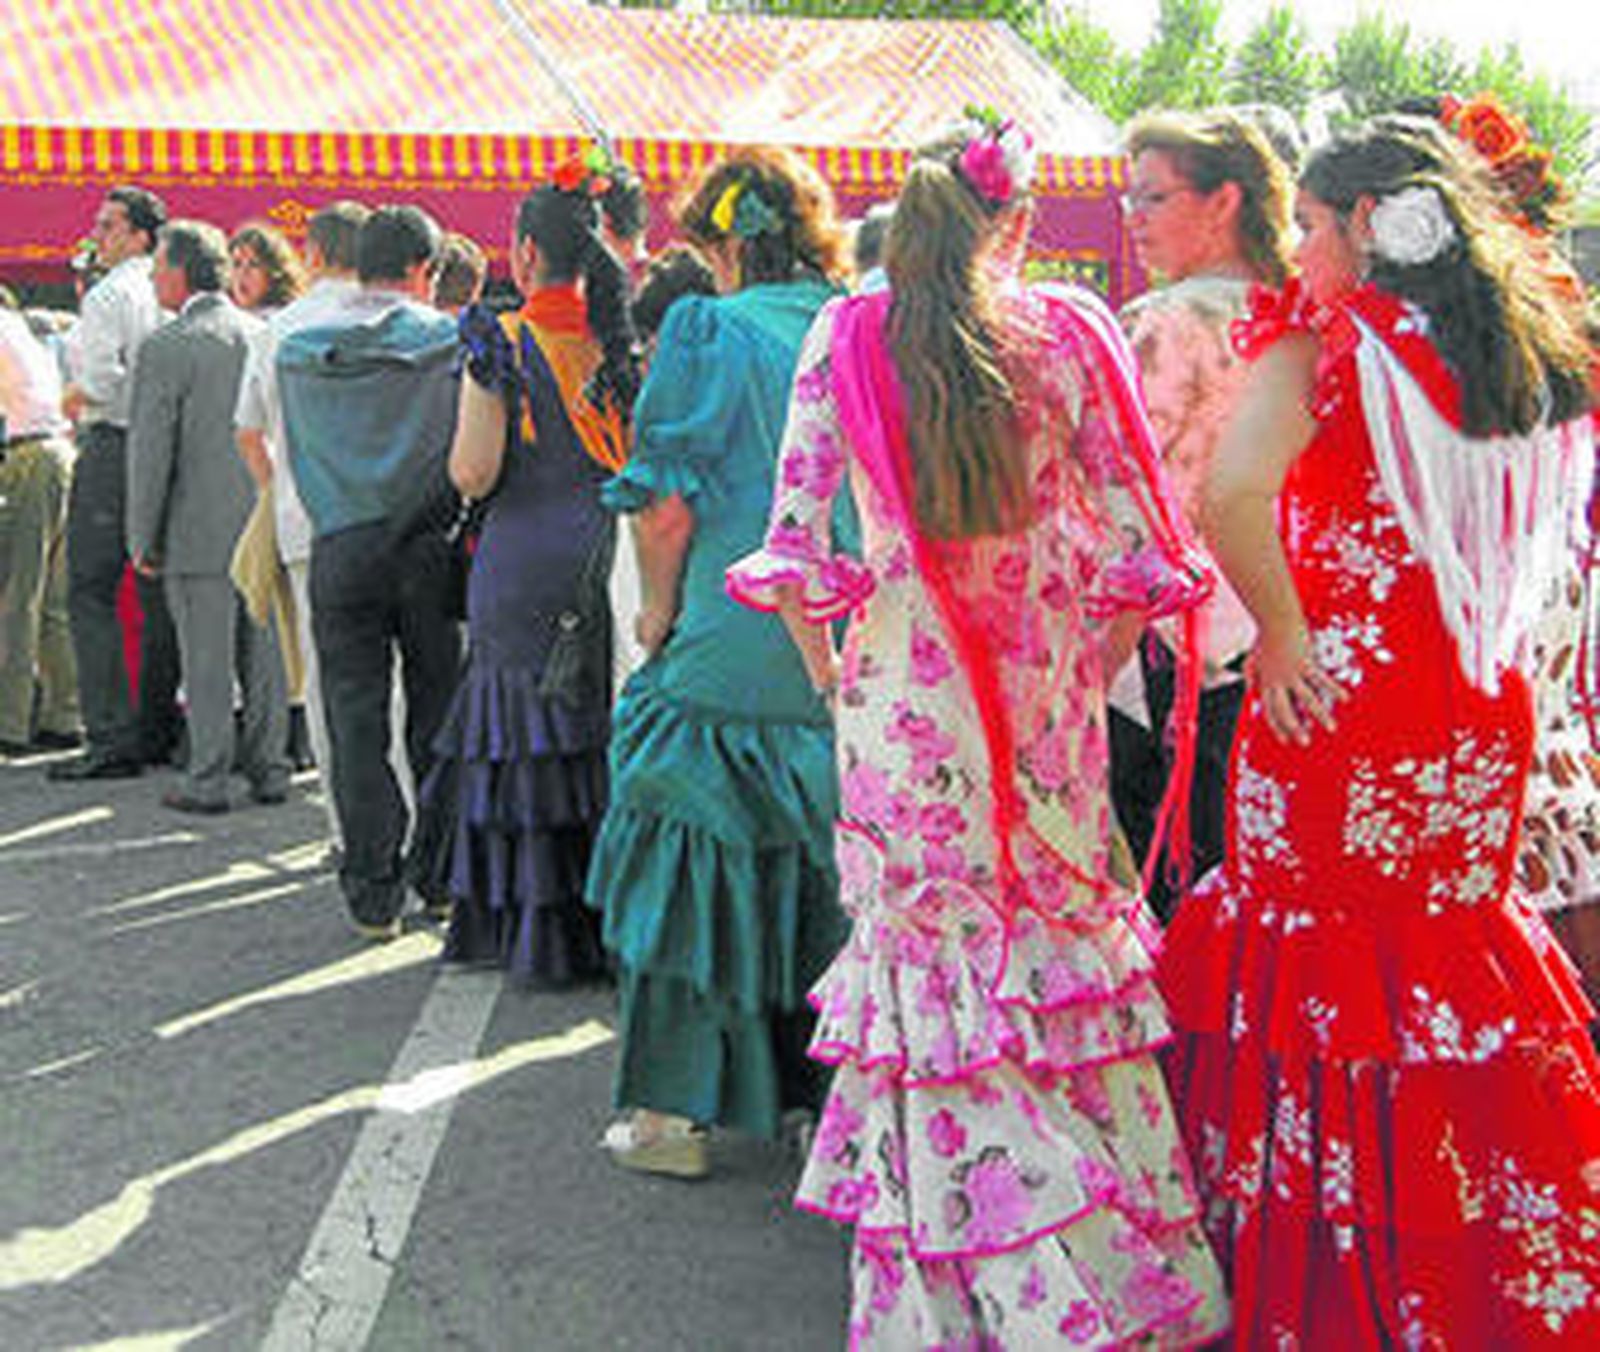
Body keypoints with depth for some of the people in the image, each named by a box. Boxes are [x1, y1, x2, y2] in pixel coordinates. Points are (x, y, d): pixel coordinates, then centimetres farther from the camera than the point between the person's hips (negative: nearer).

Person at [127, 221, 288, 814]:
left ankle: (208, 781, 6)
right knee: (264, 654, 12)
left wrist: (143, 538, -5)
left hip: (199, 531, -5)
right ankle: (269, 770, 19)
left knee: (207, 662, 1)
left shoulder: (166, 347, -11)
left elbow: (150, 449, -12)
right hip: (265, 525, 5)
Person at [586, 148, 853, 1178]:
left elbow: (665, 508, -12)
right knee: (830, 879, 15)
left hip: (731, 658, -5)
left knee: (692, 876, 7)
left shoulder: (710, 333, -8)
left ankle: (675, 1112, 12)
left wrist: (660, 609, 3)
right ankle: (833, 1096, 24)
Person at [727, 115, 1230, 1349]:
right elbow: (1135, 541, 0)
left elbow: (796, 540, -5)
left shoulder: (845, 338, -2)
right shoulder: (1070, 332, 0)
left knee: (935, 962, 7)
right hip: (1048, 699, 2)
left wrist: (828, 674, 9)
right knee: (1060, 946, 14)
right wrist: (1082, 666, 13)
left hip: (903, 696, -1)